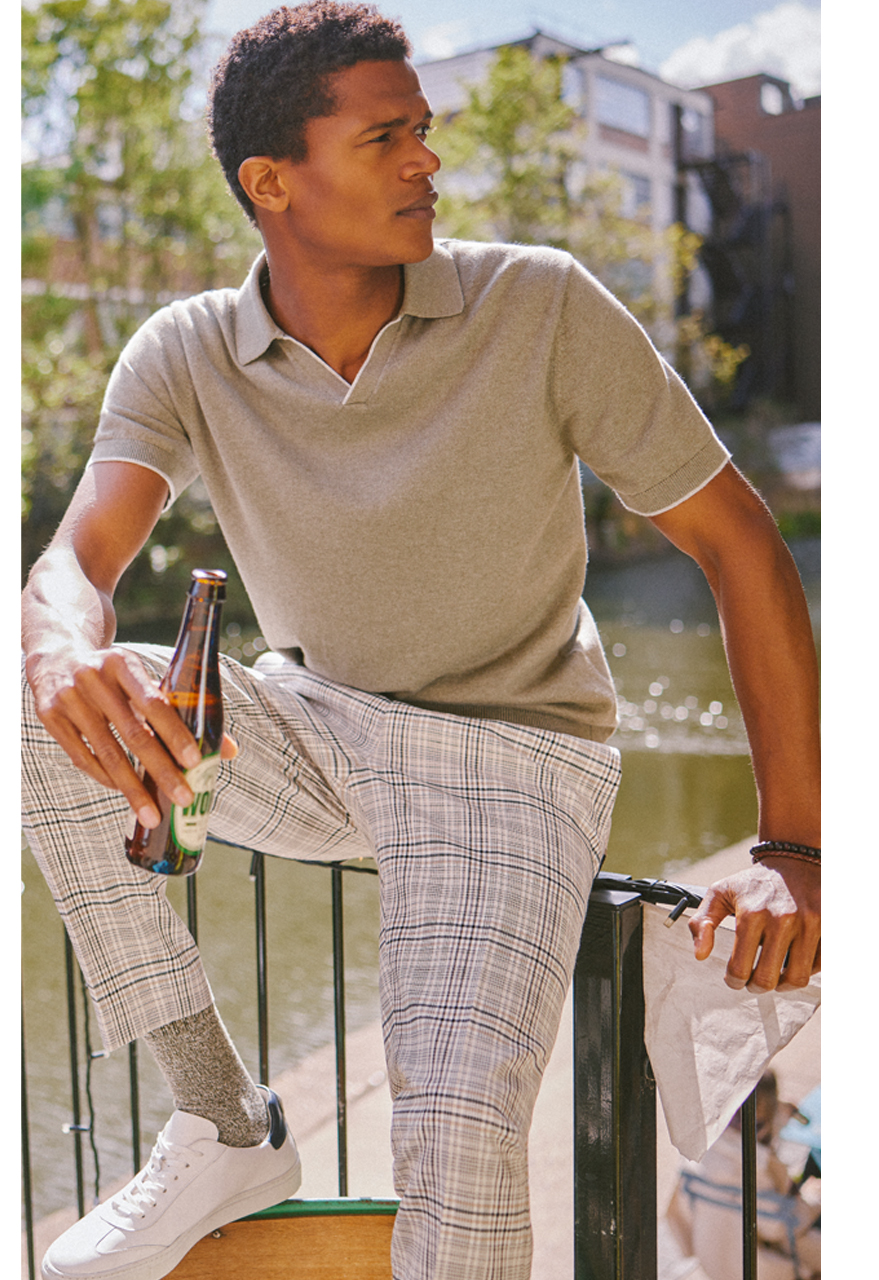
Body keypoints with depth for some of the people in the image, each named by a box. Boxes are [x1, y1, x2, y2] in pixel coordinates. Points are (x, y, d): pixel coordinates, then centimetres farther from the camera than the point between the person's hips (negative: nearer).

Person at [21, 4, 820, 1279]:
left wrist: (793, 849, -17)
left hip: (516, 752, -3)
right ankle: (224, 1131, -7)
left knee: (459, 1122, -27)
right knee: (46, 707, -18)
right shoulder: (187, 356, -8)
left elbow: (739, 543, -13)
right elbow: (70, 566, -17)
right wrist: (73, 661, -45)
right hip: (319, 732, 4)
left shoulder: (541, 307, -17)